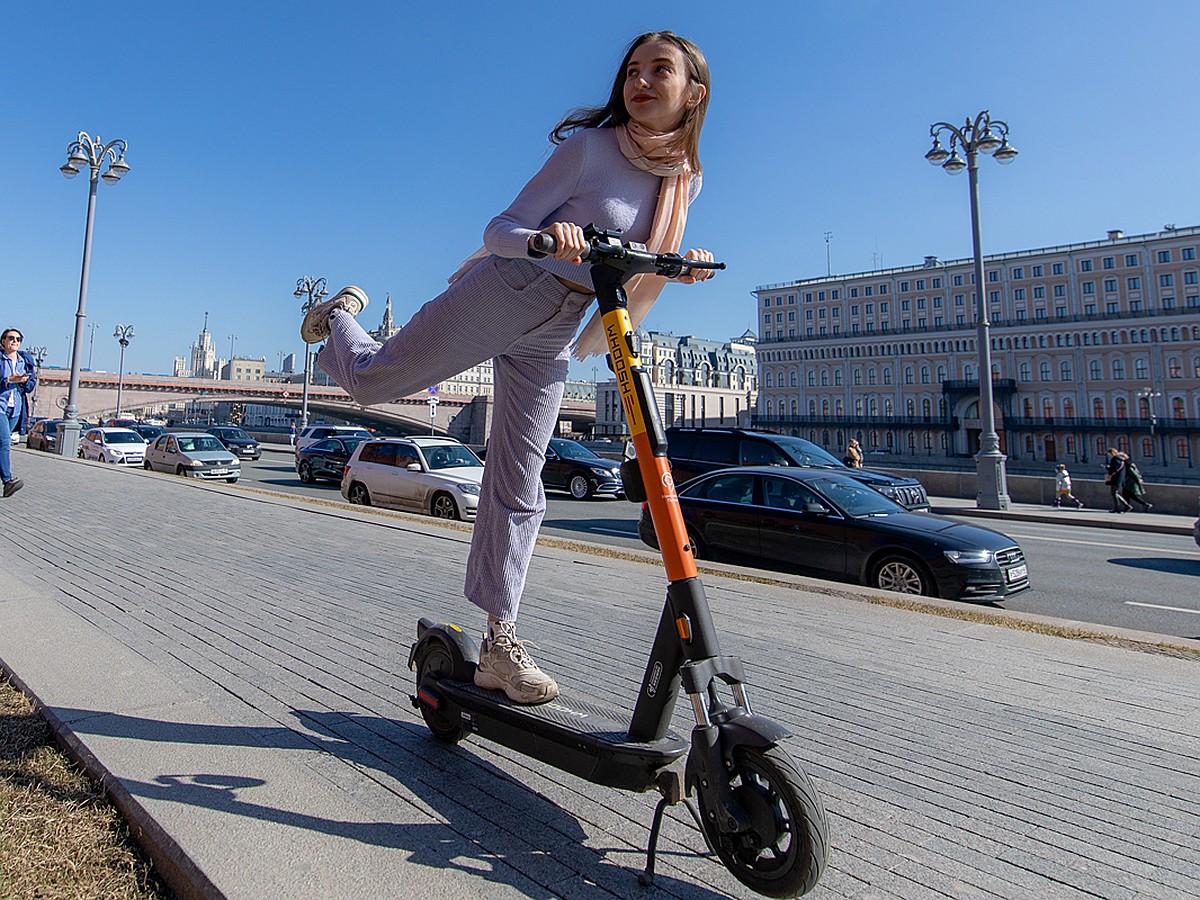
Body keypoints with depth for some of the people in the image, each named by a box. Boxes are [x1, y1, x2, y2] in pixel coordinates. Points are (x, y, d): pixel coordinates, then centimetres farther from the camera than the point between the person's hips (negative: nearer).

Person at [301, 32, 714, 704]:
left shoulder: (686, 180, 8)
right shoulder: (590, 147, -9)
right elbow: (502, 229, -12)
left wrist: (680, 265, -6)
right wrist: (546, 235, -34)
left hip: (554, 334, 4)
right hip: (502, 292, -3)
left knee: (520, 487, 2)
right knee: (371, 379, 5)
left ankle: (500, 644, 8)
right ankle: (343, 314, 42)